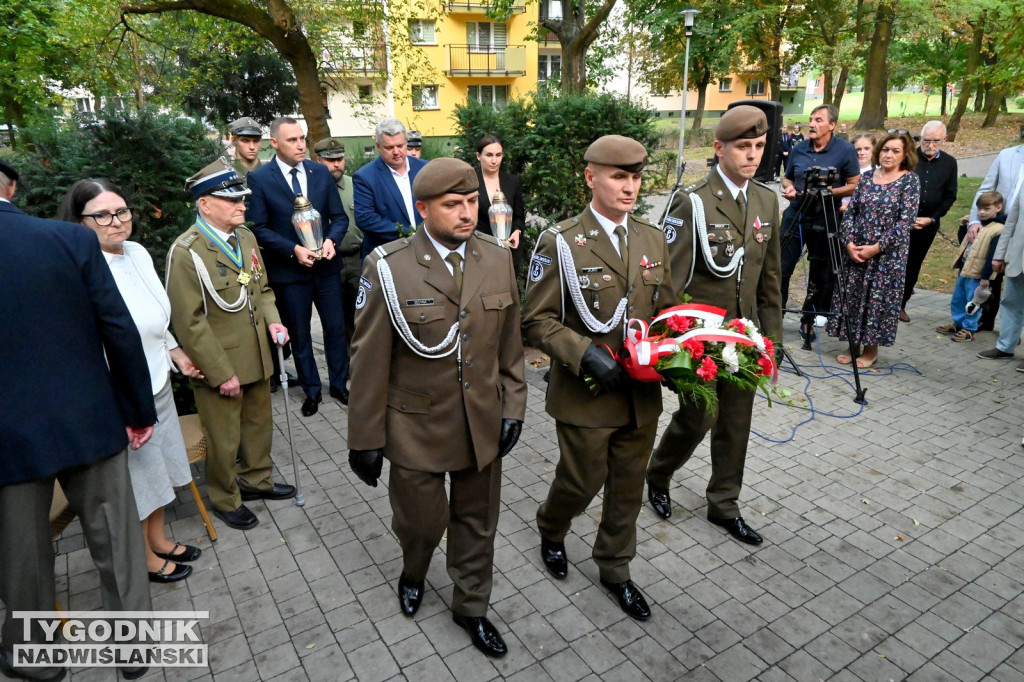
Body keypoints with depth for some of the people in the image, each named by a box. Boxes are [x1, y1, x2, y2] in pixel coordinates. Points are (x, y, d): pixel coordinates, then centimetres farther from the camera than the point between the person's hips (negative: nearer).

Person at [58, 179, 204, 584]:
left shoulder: (137, 253, 1)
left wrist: (175, 352, 20)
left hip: (158, 384, 7)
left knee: (158, 470, 22)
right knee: (136, 478, 12)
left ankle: (158, 539, 44)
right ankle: (146, 559, 34)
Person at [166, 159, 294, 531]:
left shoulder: (245, 237, 4)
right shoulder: (186, 252, -19)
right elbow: (190, 323, -19)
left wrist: (271, 319, -4)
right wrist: (222, 374, -18)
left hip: (257, 359, 7)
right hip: (219, 367, -7)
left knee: (259, 425, 23)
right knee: (224, 441, 12)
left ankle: (256, 479, 46)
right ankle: (226, 500, 35)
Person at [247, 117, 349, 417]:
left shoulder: (321, 172, 2)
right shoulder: (259, 178, -7)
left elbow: (339, 216, 4)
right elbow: (259, 228, -8)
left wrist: (331, 240, -15)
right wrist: (293, 249, -19)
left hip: (326, 265, 3)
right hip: (290, 269, -2)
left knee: (336, 328, 11)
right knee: (300, 334, 11)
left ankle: (339, 384, 28)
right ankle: (311, 390, 27)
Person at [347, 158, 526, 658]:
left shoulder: (498, 258, -3)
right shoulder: (388, 268, -15)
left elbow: (509, 342, 4)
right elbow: (370, 360, -11)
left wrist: (513, 407, 3)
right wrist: (366, 439, -6)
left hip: (483, 423, 3)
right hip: (417, 427, -3)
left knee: (477, 522, 18)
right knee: (422, 521, 15)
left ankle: (471, 607, 44)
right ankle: (413, 573, 52)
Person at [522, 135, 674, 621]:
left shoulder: (652, 239, 5)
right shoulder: (560, 244, -12)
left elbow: (665, 310, 13)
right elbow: (537, 321, -11)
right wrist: (585, 355, -24)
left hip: (642, 394, 5)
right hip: (585, 395, -5)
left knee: (628, 487, 17)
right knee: (582, 483, 12)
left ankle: (615, 569, 41)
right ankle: (551, 532, 46)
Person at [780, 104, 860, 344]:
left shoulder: (845, 150, -5)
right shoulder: (798, 149, 4)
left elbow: (854, 185, -3)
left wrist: (829, 191, -18)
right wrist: (789, 187, -6)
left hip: (825, 219, -2)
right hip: (795, 214, 2)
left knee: (820, 274, 8)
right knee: (782, 268, -1)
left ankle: (810, 319, 22)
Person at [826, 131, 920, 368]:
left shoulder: (910, 180, -4)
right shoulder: (867, 177, 7)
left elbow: (906, 221, -10)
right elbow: (850, 212, 6)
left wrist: (877, 247, -15)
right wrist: (849, 242, -8)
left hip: (888, 253, -4)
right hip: (856, 250, 4)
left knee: (878, 299, 2)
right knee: (851, 296, 7)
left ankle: (871, 348, 16)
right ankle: (853, 345, 20)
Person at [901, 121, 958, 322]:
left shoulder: (949, 163, 6)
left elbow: (950, 197, 8)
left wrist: (931, 218, -5)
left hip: (928, 224, 3)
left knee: (913, 266, 8)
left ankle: (900, 305, 17)